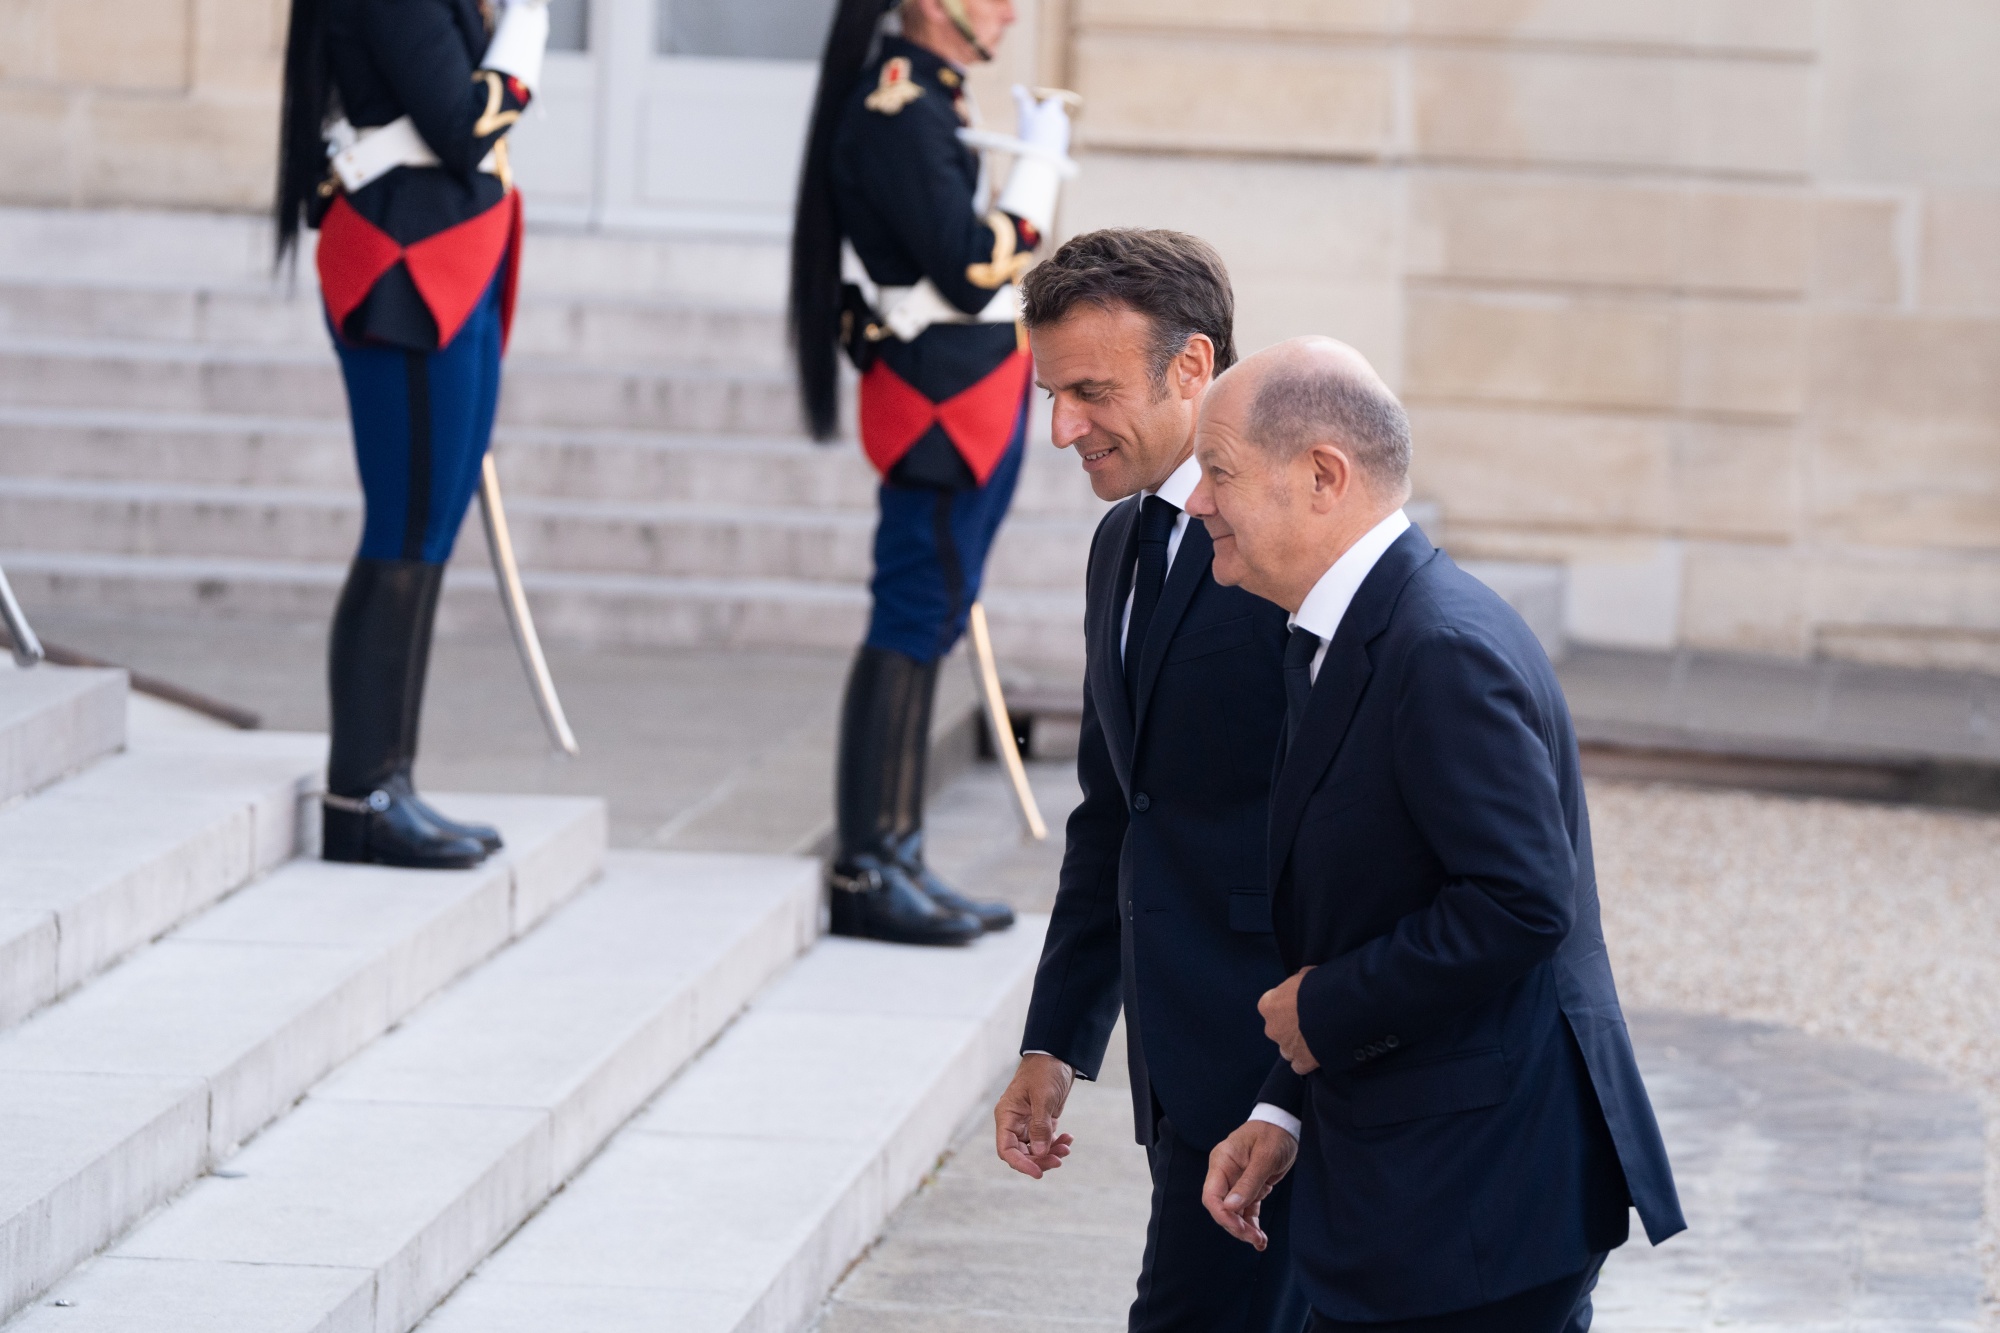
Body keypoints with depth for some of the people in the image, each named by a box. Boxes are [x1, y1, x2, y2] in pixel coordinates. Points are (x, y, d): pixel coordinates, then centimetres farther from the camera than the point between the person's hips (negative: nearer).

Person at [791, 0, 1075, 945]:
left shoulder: (929, 98, 15)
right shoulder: (897, 112, -17)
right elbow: (974, 269, -22)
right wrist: (1041, 159, -13)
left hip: (977, 399, 10)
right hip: (940, 398, -10)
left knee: (927, 622, 13)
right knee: (913, 625, -7)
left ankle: (895, 858, 18)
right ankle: (867, 873, -3)